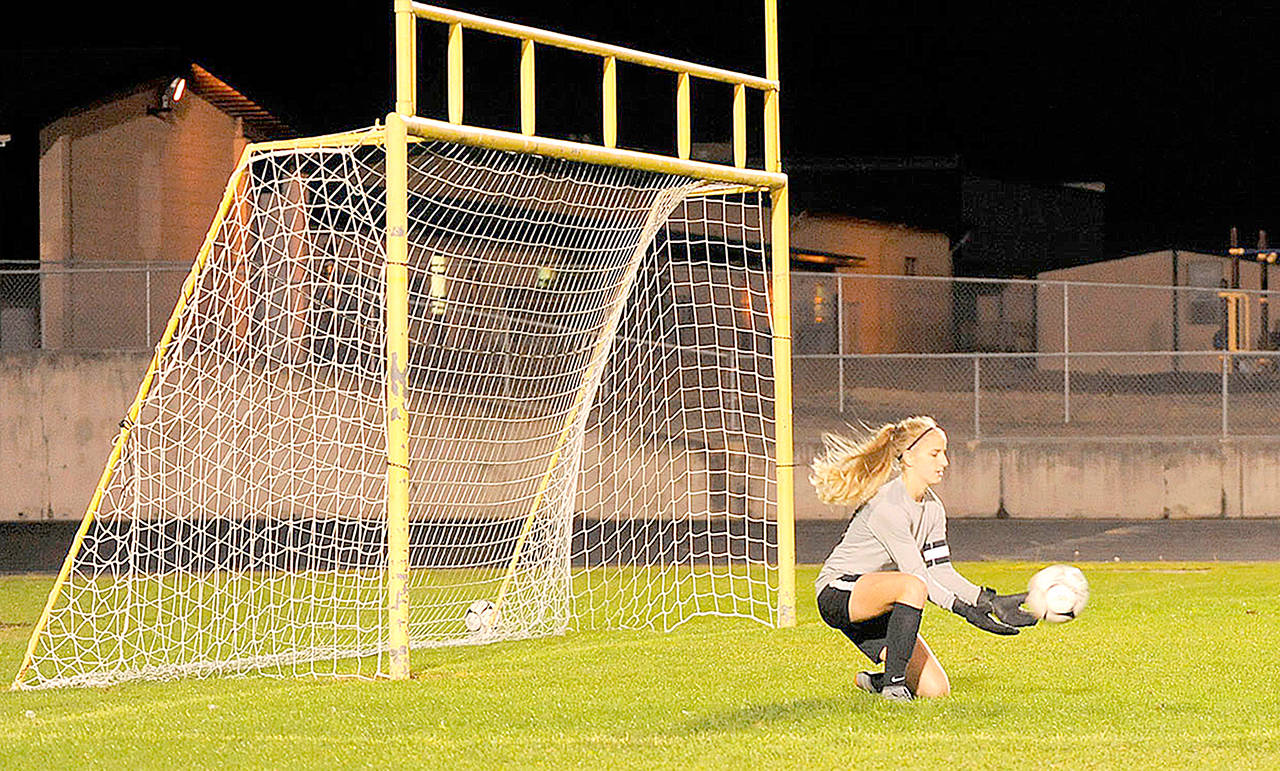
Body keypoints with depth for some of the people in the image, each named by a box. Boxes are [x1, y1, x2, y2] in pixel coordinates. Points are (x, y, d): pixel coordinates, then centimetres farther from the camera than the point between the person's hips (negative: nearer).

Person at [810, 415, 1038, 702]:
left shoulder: (933, 508, 5)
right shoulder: (887, 506, -23)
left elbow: (941, 571, 1)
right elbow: (917, 574, -26)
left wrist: (990, 600, -11)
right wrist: (963, 609, -34)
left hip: (876, 608, 8)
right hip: (838, 593, -8)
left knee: (936, 690, -5)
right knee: (911, 586, -38)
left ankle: (871, 681, 21)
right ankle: (893, 683, -28)